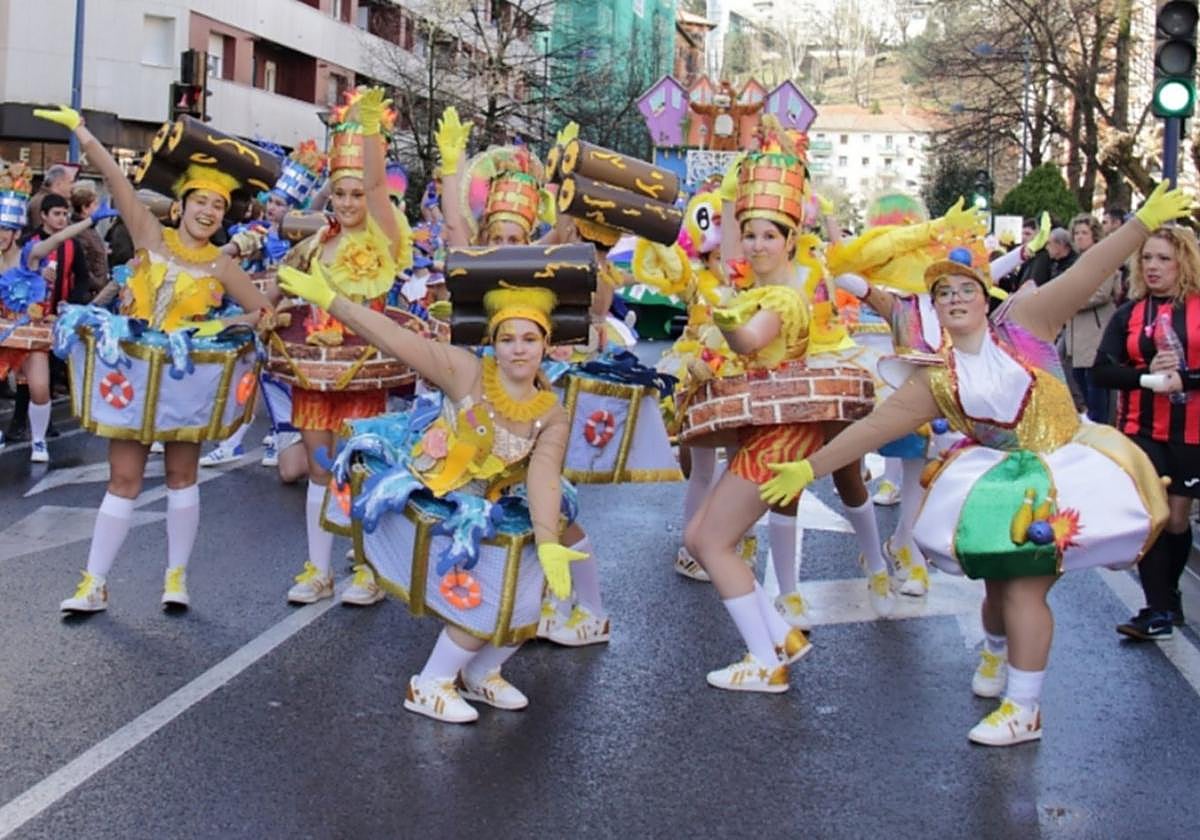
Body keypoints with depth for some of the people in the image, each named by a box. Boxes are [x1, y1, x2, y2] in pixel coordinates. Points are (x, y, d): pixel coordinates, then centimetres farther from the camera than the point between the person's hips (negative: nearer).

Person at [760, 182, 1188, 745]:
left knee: (1023, 584, -13)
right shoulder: (936, 381, 1)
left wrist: (1146, 220, -18)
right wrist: (810, 468, -4)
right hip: (1001, 480, 3)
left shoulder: (1023, 321, -5)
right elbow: (872, 427, 0)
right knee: (1003, 581, 3)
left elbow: (1087, 273, -11)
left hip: (1063, 469, -3)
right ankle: (998, 653, 40)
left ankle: (1024, 710, -3)